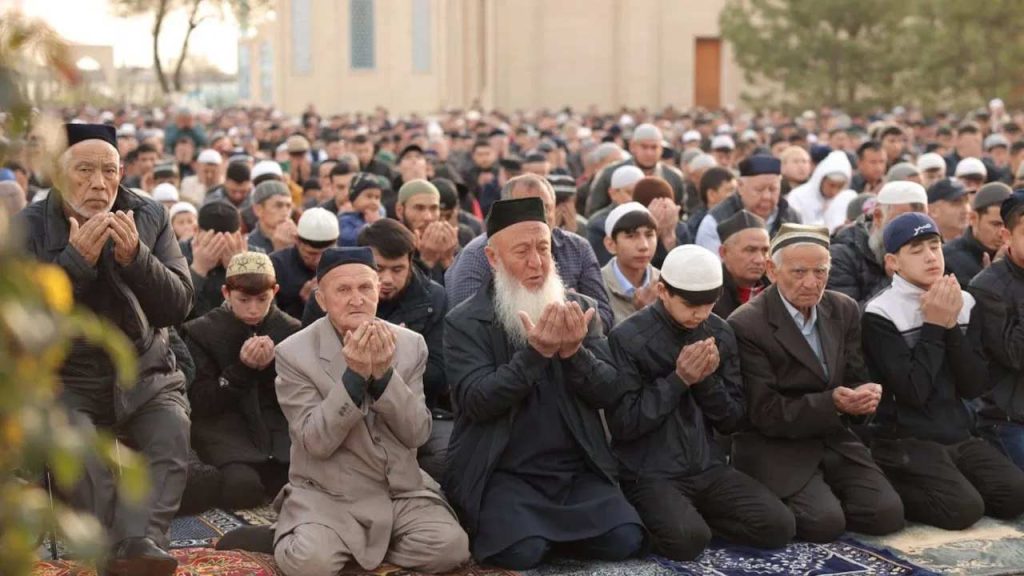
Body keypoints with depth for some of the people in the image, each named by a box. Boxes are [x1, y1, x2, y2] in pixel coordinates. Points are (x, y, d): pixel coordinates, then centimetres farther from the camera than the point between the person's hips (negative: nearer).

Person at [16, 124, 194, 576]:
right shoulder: (28, 228, -4)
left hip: (145, 376, 2)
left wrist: (135, 257, -21)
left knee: (171, 438, -28)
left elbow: (178, 307, -4)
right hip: (65, 381, -1)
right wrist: (75, 259, -24)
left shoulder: (151, 217, 2)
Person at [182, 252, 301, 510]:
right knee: (243, 487, -33)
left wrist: (272, 367, -13)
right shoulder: (201, 331, 1)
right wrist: (241, 368, -16)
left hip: (277, 428, 3)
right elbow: (199, 404, -3)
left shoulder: (291, 330, 7)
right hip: (225, 428, -2)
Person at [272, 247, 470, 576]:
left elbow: (418, 434, -3)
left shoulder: (410, 344, 3)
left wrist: (384, 374, -19)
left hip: (403, 491, 4)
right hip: (327, 495, -4)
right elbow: (316, 442, -14)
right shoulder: (294, 353, -7)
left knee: (451, 548, -22)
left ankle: (356, 544, 4)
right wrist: (354, 375, -26)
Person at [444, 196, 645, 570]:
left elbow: (609, 393, 0)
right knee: (522, 551, -28)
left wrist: (574, 352, -20)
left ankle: (552, 525, 12)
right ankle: (489, 525, 6)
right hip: (503, 473, -4)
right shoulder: (464, 322, -5)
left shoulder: (579, 309, 6)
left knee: (625, 540, -16)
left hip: (577, 470, 4)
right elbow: (477, 402, -16)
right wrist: (535, 353, -26)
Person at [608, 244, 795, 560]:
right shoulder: (627, 338, -11)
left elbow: (733, 422, 7)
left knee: (779, 526, -14)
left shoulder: (721, 333, 5)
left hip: (709, 467, 5)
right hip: (650, 473, -5)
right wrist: (679, 379, -17)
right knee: (687, 538, -31)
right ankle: (657, 517, 2)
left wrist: (708, 379, -12)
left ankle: (696, 515, 9)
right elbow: (622, 425, -12)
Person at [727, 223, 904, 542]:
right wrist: (831, 403, -27)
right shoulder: (746, 325, -14)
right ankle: (775, 504, 7)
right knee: (826, 523, -25)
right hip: (775, 447, -6)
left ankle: (821, 495, 14)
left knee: (887, 514, -13)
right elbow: (766, 413, -14)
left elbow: (855, 380, 9)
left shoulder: (845, 310, 5)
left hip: (835, 440, 6)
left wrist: (866, 395, -17)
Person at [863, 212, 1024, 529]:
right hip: (906, 442, -6)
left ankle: (951, 485, 11)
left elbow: (975, 386, -1)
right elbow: (913, 391, -20)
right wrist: (934, 326, -15)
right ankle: (895, 494, 2)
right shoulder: (880, 314, -11)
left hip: (960, 437, 6)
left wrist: (952, 326, -12)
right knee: (964, 509, -24)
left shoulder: (963, 303, 6)